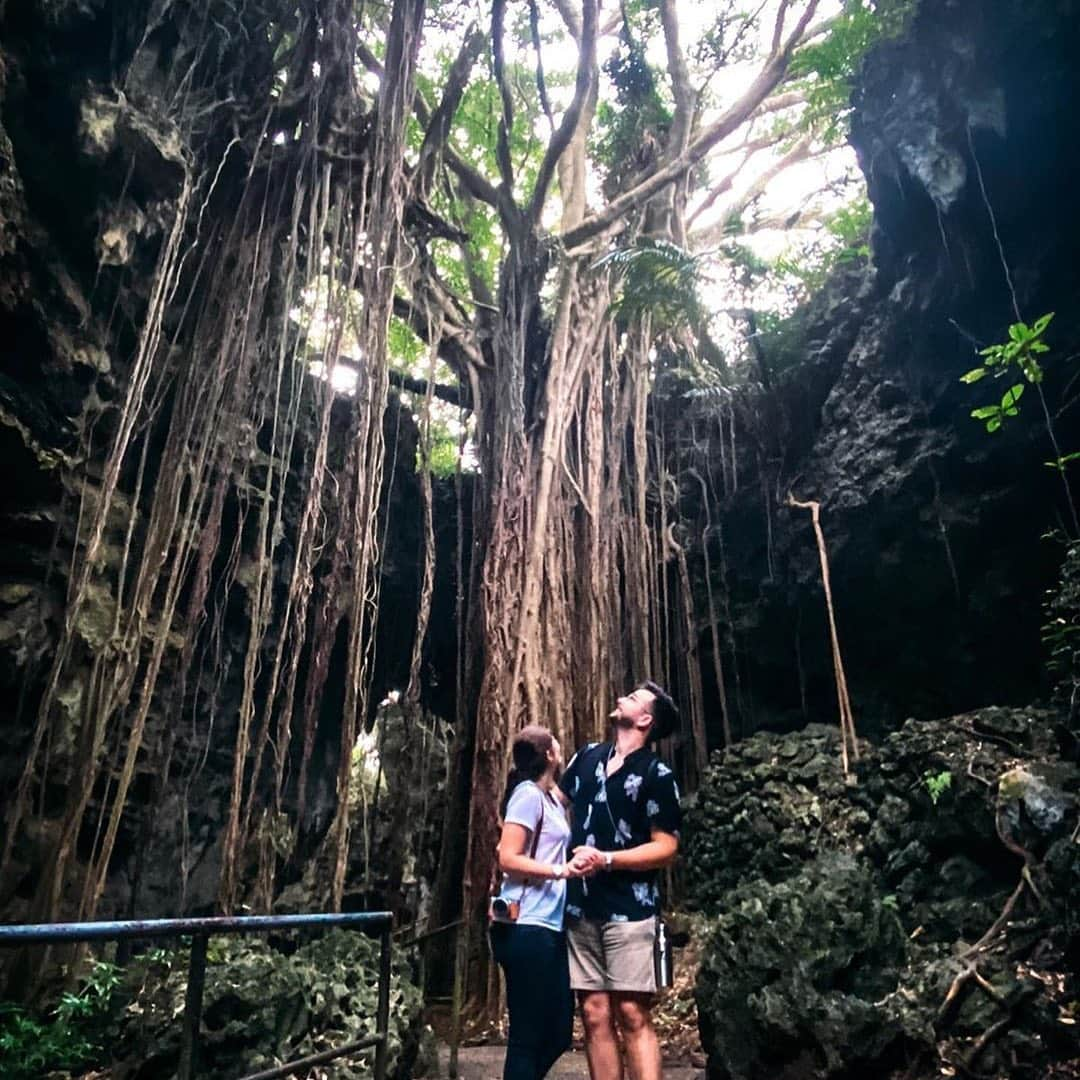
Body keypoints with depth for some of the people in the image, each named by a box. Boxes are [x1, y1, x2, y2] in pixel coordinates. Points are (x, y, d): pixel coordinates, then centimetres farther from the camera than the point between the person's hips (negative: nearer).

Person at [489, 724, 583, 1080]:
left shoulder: (551, 798, 16)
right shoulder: (528, 794, -11)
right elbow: (507, 859, -17)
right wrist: (559, 871, -23)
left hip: (548, 927, 9)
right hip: (526, 928, -9)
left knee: (559, 1031, 14)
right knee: (528, 1037, -1)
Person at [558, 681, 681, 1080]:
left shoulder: (657, 775, -6)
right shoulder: (588, 756, 10)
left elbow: (666, 848, -9)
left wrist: (606, 860, -18)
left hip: (629, 909, -5)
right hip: (581, 909, 5)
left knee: (632, 1014, -5)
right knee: (595, 1016, 8)